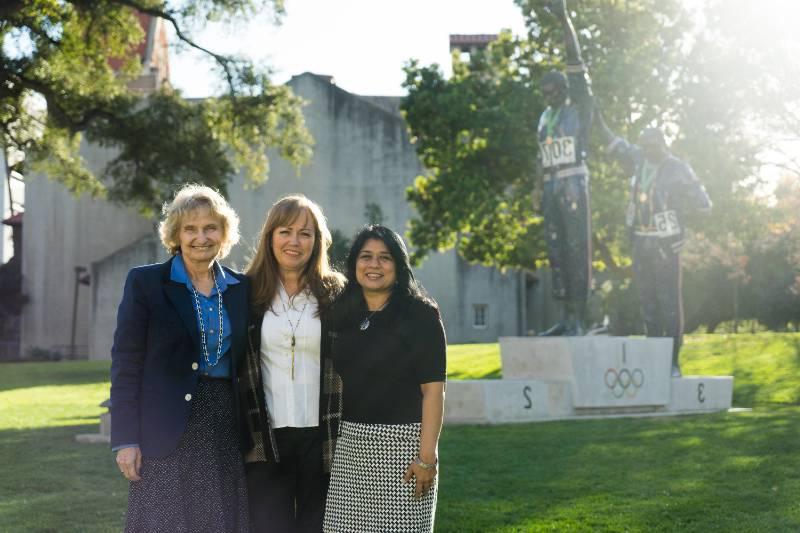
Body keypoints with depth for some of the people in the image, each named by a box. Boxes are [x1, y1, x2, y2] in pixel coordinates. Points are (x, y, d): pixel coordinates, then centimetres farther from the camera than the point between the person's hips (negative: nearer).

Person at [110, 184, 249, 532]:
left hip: (227, 434, 4)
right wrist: (125, 439, -10)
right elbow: (126, 363, -5)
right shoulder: (145, 282, -3)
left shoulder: (240, 289, 9)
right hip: (167, 433, -4)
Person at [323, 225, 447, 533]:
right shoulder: (343, 314, 10)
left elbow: (433, 390, -10)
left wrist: (427, 456, -16)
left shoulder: (420, 314, -5)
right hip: (351, 442, 5)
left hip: (402, 441, -5)